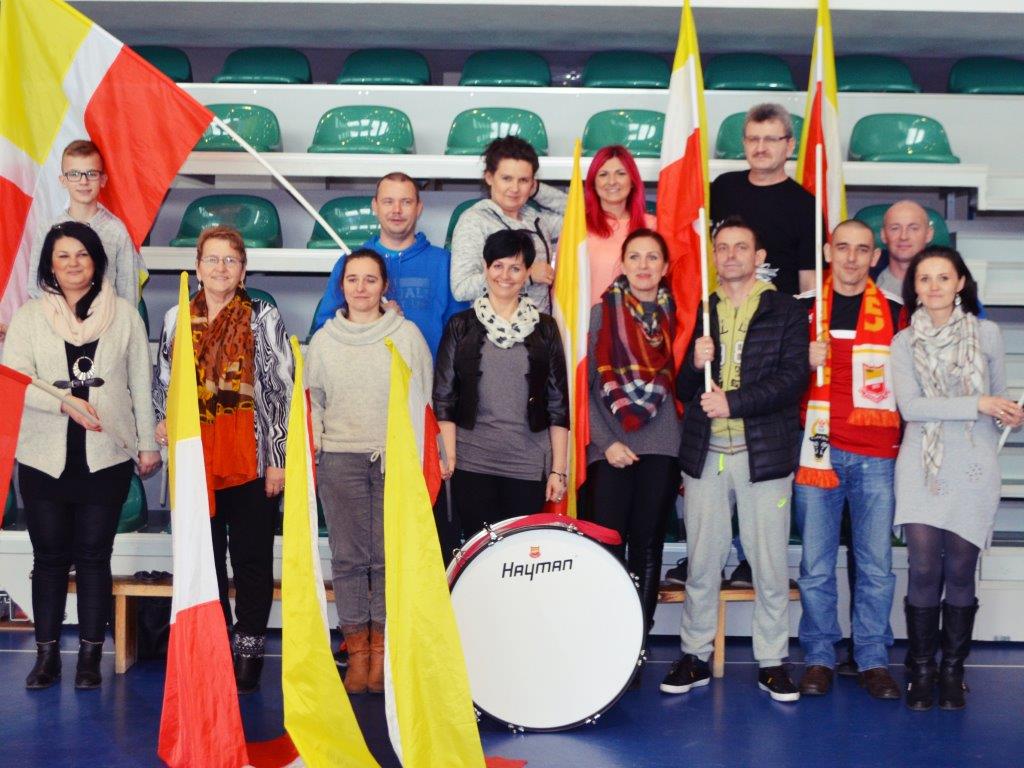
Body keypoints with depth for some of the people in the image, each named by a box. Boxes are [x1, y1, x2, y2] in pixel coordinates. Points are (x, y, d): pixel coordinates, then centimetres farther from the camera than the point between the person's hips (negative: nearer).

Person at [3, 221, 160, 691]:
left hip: (106, 456, -1)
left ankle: (90, 656, 12)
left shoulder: (124, 314, 5)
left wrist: (148, 443, 6)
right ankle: (47, 655, 15)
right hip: (45, 456, 1)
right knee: (49, 557, 7)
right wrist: (64, 401, -20)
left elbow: (141, 384, 7)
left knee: (94, 556, 4)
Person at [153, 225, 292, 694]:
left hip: (251, 460, -3)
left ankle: (248, 650, 14)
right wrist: (163, 423, 0)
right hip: (195, 459, 3)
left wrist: (278, 459, -7)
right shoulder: (177, 318, 9)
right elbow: (162, 383, 20)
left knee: (252, 559, 4)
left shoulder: (264, 318, 0)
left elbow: (282, 391, -3)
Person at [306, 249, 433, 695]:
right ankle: (357, 651, 9)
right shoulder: (323, 340, 10)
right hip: (340, 460, 1)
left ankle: (381, 650, 9)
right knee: (348, 556, 0)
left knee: (389, 556, -3)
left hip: (395, 459, -1)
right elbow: (313, 400, 16)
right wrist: (314, 443, 4)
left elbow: (422, 396, 5)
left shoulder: (407, 334, 5)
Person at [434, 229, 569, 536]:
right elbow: (443, 398, 5)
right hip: (472, 464, 0)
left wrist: (558, 469, 2)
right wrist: (449, 456, -4)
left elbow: (559, 404, 7)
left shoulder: (544, 328, 8)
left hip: (529, 467, 0)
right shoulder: (461, 326, 7)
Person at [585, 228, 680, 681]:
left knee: (647, 545, 4)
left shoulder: (677, 316, 10)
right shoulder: (603, 313, 5)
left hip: (661, 446, 2)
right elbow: (588, 384, 1)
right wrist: (606, 441, -7)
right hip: (611, 446, -1)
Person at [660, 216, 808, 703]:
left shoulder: (786, 311, 4)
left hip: (764, 453, -2)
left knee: (770, 565, 2)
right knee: (701, 563, 7)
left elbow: (793, 377, -8)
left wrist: (733, 402, -14)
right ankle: (695, 657, 18)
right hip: (704, 453, 3)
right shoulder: (697, 312, 13)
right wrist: (696, 365, -9)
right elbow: (682, 390, 12)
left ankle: (772, 662, 14)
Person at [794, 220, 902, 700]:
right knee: (815, 565, 3)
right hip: (818, 450, 0)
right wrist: (803, 361, -9)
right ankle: (818, 657, 13)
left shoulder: (894, 313, 8)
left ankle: (873, 659, 12)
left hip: (876, 455, 0)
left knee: (876, 565, 1)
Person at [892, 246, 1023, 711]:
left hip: (973, 469, 0)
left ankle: (952, 672, 16)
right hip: (921, 468, 0)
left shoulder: (986, 334, 7)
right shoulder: (904, 343, 4)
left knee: (960, 572, 2)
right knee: (924, 571, -4)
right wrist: (976, 404, -14)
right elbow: (910, 406, -9)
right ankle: (921, 672, 10)